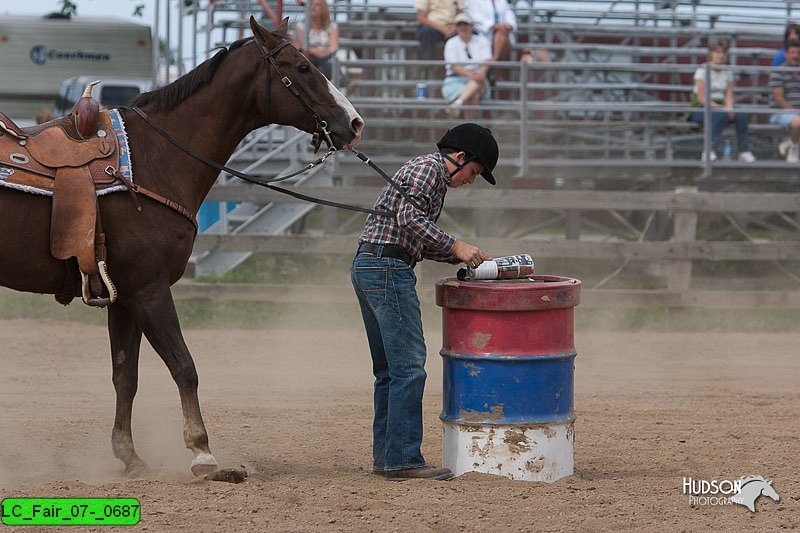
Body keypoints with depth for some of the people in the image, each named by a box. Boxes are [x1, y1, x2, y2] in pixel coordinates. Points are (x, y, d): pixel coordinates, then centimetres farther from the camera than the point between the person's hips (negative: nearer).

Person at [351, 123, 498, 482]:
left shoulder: (434, 177, 25)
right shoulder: (428, 168, -6)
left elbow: (420, 243, 24)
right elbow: (408, 217, -21)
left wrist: (467, 257, 15)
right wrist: (455, 246, -17)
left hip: (367, 266, 11)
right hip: (387, 267, -11)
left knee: (389, 369, 14)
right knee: (409, 366, -10)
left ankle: (386, 456, 17)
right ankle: (403, 460, -11)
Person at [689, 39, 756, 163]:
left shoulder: (727, 73, 13)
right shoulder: (702, 70, -5)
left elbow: (729, 96, 4)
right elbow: (701, 98, -13)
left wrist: (729, 108, -18)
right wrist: (720, 108, -22)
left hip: (720, 107, 5)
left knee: (741, 115, -24)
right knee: (720, 115, -37)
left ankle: (744, 151, -19)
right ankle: (709, 151, -37)